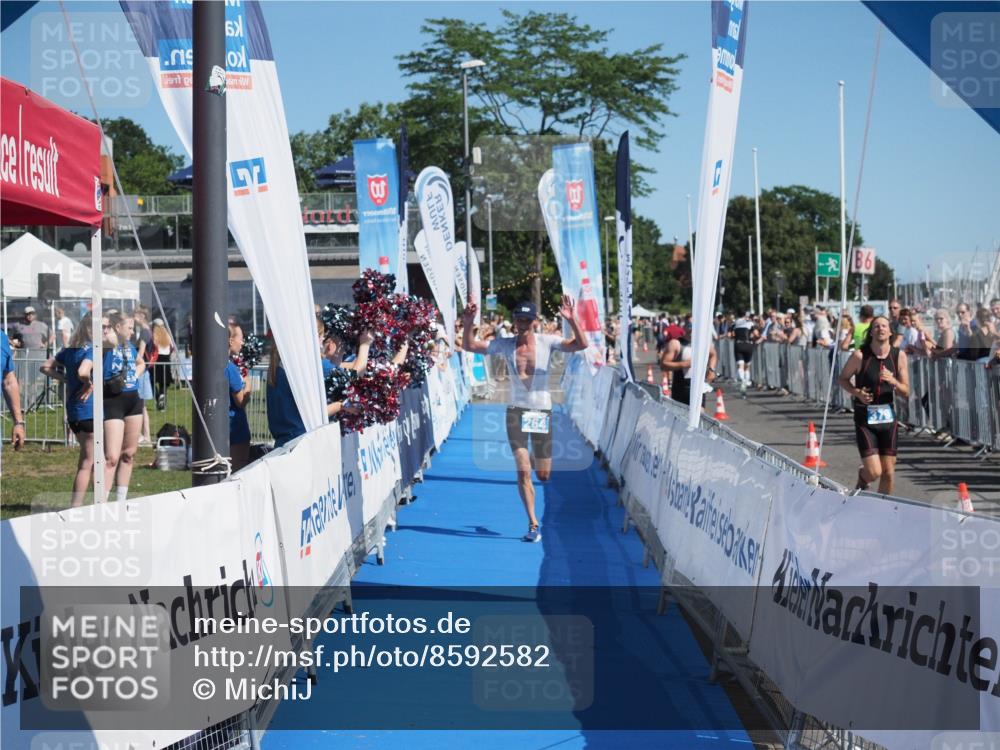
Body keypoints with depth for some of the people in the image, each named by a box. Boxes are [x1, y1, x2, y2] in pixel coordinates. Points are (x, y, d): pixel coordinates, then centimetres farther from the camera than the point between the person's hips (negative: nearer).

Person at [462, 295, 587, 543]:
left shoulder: (546, 342, -6)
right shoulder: (505, 345, -2)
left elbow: (581, 345, -17)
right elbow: (471, 346, -1)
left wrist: (572, 320, -32)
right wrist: (469, 323, -18)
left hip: (543, 411, 0)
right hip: (516, 411, 0)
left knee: (543, 475, 8)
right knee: (523, 471, -9)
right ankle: (533, 525, -1)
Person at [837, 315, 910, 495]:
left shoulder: (899, 356, -2)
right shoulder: (860, 355, -11)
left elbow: (906, 392, 1)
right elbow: (842, 379, 2)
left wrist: (893, 381, -20)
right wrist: (856, 392, -16)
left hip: (888, 416, 3)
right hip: (865, 418, -3)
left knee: (889, 471, 4)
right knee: (874, 472, -10)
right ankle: (862, 478, 26)